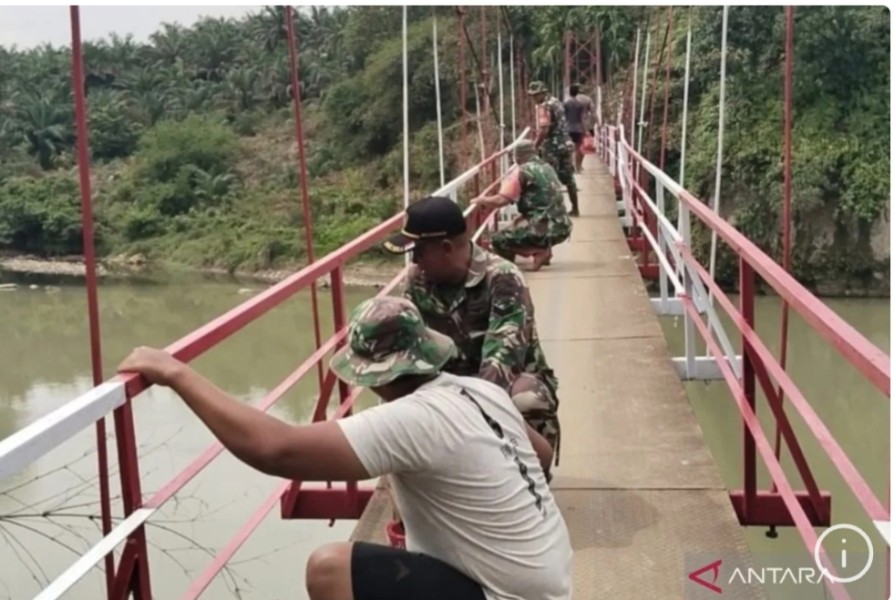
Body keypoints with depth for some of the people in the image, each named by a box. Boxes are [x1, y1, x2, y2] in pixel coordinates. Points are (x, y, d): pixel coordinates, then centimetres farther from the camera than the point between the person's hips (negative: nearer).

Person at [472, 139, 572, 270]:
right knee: (520, 222, 34)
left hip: (545, 229, -8)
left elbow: (501, 200, -12)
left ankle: (540, 251, -7)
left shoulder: (522, 171, -4)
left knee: (498, 240, 1)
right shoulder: (547, 168, 18)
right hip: (563, 227, 8)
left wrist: (480, 200, 5)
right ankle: (544, 248, 12)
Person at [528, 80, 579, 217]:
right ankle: (575, 209, 19)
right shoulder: (556, 101, 14)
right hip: (565, 144, 9)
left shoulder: (544, 106, -14)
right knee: (568, 178, 13)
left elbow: (544, 129, -24)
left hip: (552, 147, -9)